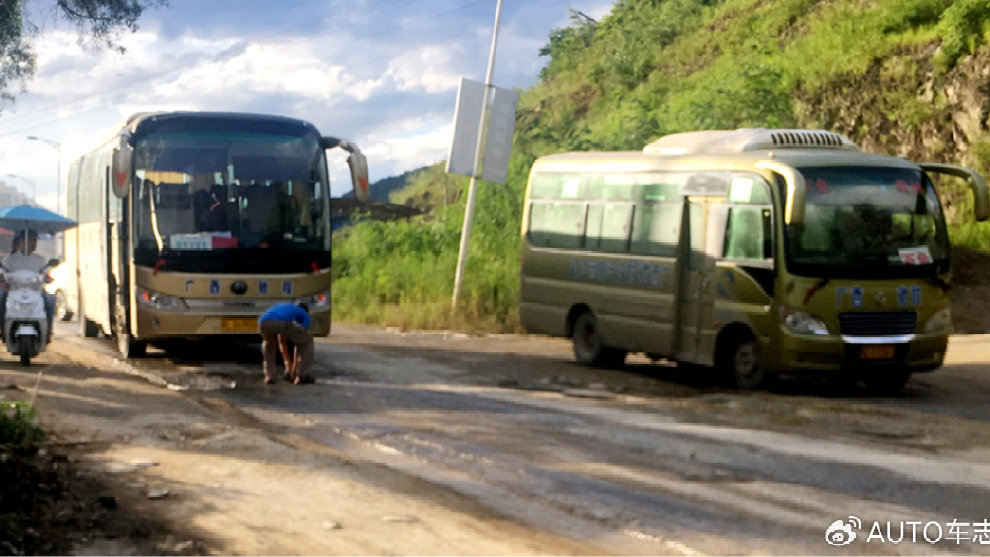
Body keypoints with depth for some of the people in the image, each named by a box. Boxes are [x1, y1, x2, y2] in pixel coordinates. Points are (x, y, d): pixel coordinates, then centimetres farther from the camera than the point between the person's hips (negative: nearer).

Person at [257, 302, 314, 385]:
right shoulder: (305, 316, 34)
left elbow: (281, 342, 53)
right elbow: (299, 341, 30)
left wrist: (288, 365, 57)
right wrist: (294, 369, 35)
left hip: (263, 322, 4)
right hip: (282, 323, -4)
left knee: (269, 343, 39)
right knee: (306, 341, 24)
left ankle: (269, 376, 27)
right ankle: (301, 376, 20)